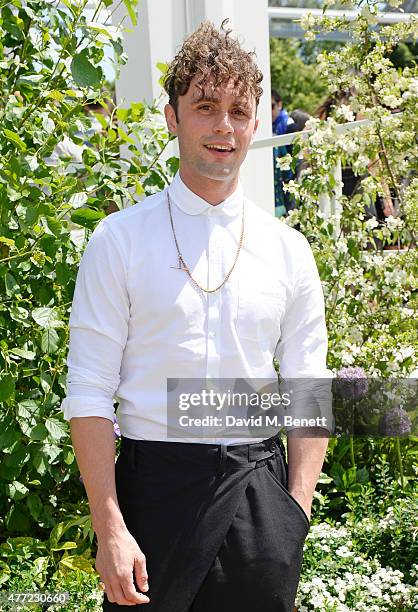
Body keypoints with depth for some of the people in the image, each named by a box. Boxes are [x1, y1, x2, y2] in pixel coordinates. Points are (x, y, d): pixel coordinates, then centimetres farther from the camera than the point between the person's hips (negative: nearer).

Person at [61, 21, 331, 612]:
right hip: (156, 488, -2)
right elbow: (88, 395, -6)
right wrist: (111, 530, -12)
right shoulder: (120, 240, -2)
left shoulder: (288, 250, 6)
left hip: (259, 489, 3)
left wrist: (296, 514, -3)